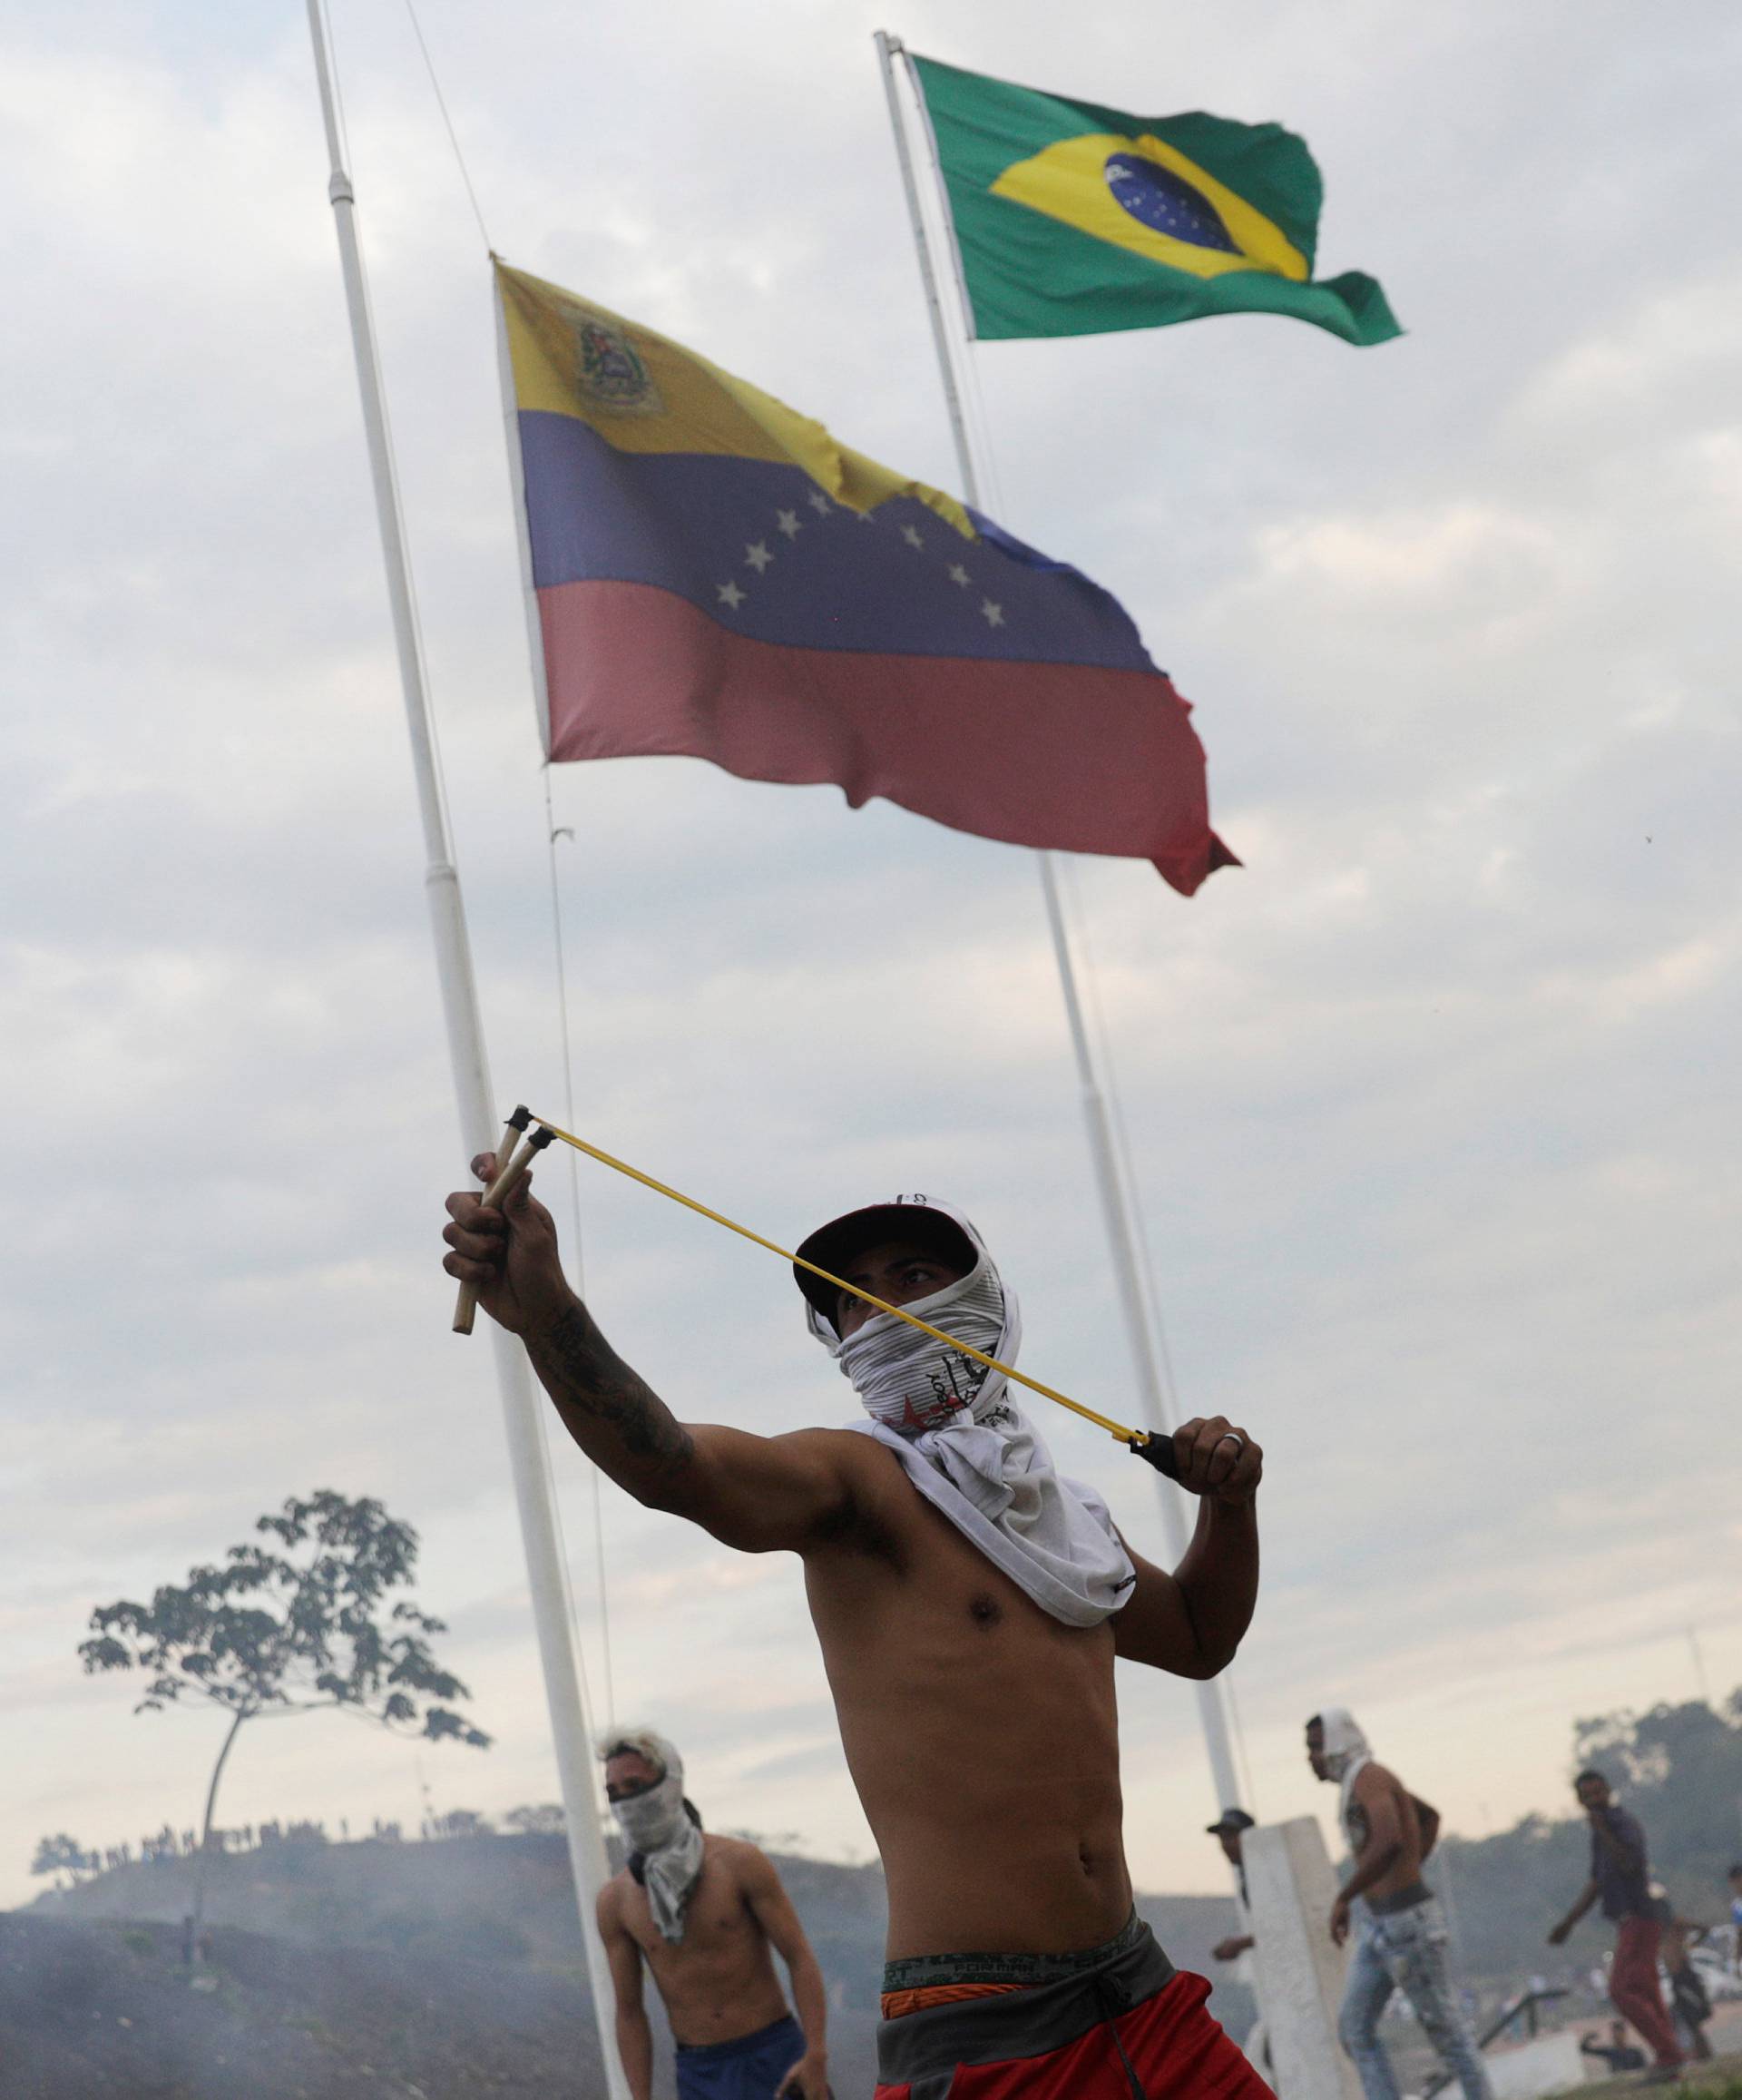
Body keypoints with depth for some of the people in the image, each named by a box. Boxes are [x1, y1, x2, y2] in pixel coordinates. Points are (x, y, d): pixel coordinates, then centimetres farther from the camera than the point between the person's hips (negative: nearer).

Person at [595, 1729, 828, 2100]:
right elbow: (628, 2011, 6)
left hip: (774, 2059, -2)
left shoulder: (741, 1863, -6)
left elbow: (800, 1958, -7)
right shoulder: (615, 1901, 2)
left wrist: (817, 2056, -18)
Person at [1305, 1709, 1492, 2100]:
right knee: (1354, 2029, 3)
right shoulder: (1364, 1781, 15)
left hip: (1407, 1922, -10)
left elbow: (1389, 1843, -36)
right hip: (1379, 1924, 10)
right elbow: (1430, 1817, 31)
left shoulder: (1368, 1776, -17)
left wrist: (1343, 1898, -27)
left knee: (1444, 2027, 3)